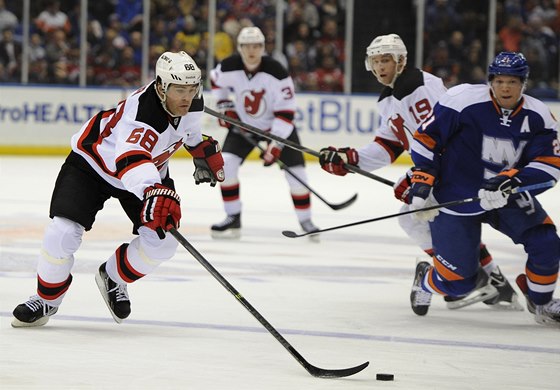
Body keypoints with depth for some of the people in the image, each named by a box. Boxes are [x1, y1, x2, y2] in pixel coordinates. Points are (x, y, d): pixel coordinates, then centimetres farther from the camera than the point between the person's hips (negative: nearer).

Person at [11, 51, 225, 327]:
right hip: (93, 162, -6)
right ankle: (46, 300, 6)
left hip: (149, 169, 6)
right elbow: (131, 158, -60)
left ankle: (113, 278, 17)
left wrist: (205, 150, 13)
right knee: (63, 233, -19)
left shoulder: (190, 100, -17)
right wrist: (154, 192, -76)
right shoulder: (141, 110, -41)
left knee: (162, 240, -11)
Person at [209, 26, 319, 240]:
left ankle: (305, 220, 10)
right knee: (226, 163, -15)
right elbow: (216, 80, 7)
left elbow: (286, 111, -25)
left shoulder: (276, 72, -28)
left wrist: (276, 144, -31)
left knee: (296, 172, -9)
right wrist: (225, 107, -2)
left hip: (277, 125, -2)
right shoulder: (229, 68, -20)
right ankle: (233, 219, -4)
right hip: (243, 125, 2)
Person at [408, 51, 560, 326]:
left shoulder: (538, 117, -8)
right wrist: (422, 178, -15)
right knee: (459, 281, -3)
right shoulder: (463, 100, -19)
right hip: (456, 199, -4)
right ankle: (425, 280, 34)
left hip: (508, 197, 4)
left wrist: (513, 179, -30)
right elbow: (426, 136, -10)